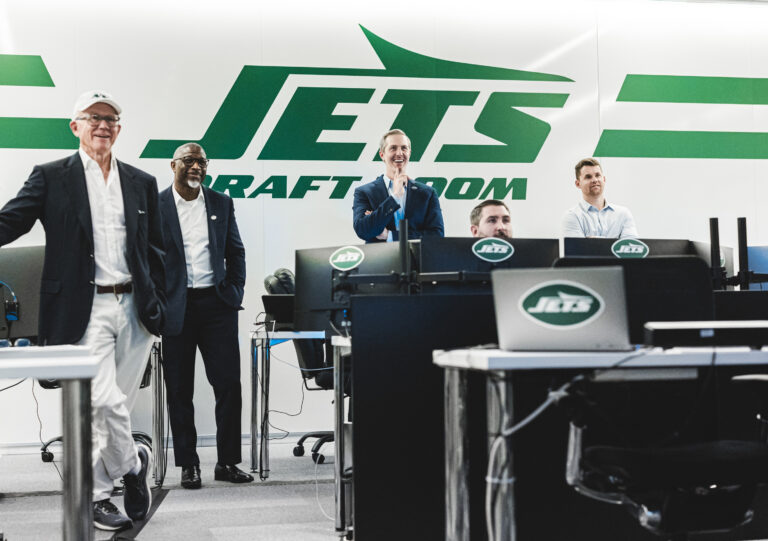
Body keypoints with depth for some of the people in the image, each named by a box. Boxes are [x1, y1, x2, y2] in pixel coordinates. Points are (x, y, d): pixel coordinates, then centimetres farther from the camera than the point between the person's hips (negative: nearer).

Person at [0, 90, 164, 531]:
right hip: (85, 309, -3)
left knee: (118, 404, 8)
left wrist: (159, 309, 11)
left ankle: (97, 495, 22)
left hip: (134, 309, 4)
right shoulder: (52, 177, 4)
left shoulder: (142, 183, 14)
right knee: (104, 401, -12)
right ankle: (132, 464, 15)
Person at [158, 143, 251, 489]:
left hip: (216, 304, 2)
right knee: (179, 391, 4)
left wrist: (235, 292, 4)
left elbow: (235, 252, 15)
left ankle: (227, 462, 9)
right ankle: (188, 464, 14)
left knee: (229, 383, -2)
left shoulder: (221, 204, 11)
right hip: (176, 308, -2)